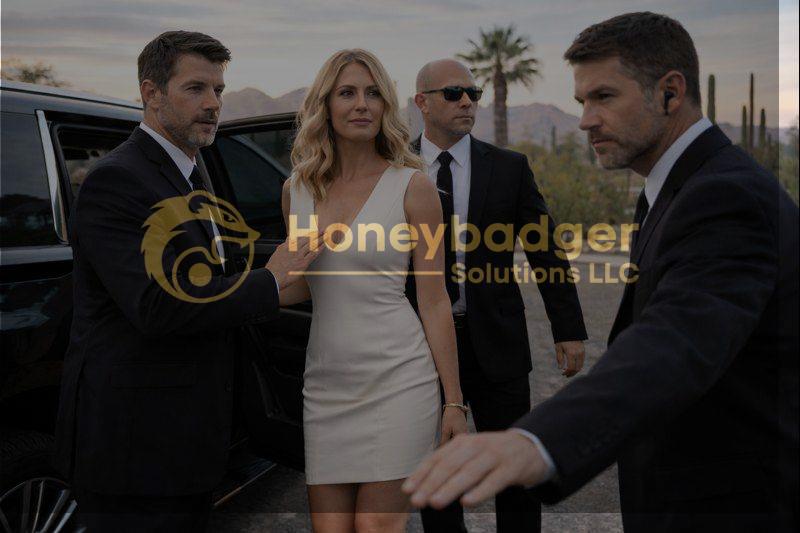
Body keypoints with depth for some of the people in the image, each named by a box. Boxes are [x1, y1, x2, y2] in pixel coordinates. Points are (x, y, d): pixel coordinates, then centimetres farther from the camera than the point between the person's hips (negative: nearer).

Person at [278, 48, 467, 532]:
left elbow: (434, 301, -4)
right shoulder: (297, 189, 8)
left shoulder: (412, 185, -4)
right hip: (326, 381, 4)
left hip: (396, 378, -4)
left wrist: (454, 401, -4)